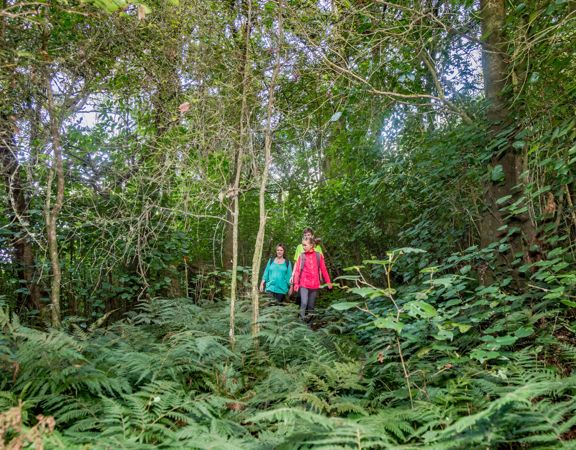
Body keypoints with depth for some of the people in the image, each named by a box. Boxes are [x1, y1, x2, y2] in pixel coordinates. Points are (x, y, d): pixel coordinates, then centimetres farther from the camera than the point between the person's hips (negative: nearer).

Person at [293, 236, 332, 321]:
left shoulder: (318, 255, 1)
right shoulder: (301, 256, -1)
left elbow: (323, 269, 5)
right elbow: (297, 270, 0)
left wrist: (328, 281, 4)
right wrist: (296, 283, -5)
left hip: (315, 284, 2)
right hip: (303, 284, -1)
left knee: (311, 305, 10)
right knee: (304, 303, -14)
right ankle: (302, 318, -8)